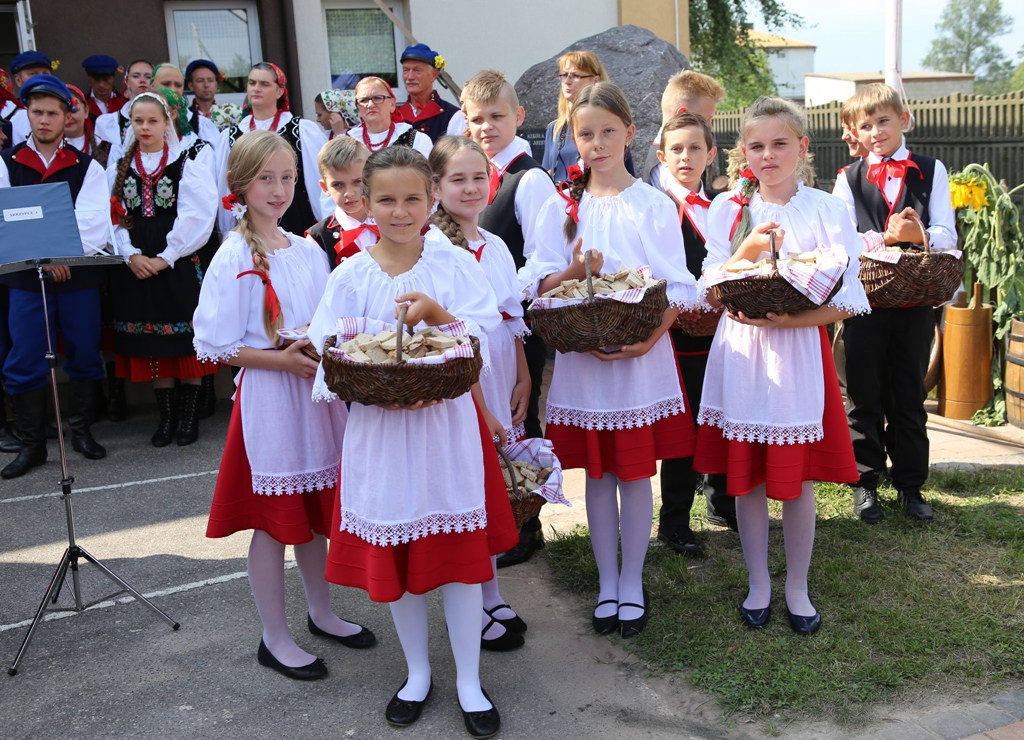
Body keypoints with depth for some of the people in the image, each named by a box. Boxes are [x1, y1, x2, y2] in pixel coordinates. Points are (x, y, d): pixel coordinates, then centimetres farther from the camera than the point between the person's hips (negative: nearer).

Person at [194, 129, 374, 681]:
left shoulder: (308, 252, 7)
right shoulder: (235, 258, -10)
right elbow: (217, 346, -12)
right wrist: (282, 360, -19)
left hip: (316, 393, 6)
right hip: (267, 400, -6)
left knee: (317, 510, 17)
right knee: (274, 520, 4)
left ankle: (321, 613, 35)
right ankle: (275, 639, 19)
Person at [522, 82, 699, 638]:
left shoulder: (654, 206, -1)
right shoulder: (561, 207, 4)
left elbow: (678, 288, -5)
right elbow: (538, 285, 0)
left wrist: (650, 337, -21)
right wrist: (574, 272, -20)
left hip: (640, 355, -1)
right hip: (581, 356, 2)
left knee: (636, 472, 6)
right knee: (597, 472, 10)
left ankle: (632, 582, 23)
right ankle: (606, 582, 25)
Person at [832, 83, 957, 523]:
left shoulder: (931, 171, 7)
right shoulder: (849, 179, 5)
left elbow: (947, 236, -2)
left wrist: (920, 235, -23)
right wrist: (886, 235, -22)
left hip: (915, 298, 1)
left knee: (910, 396, 9)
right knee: (865, 395, 6)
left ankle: (910, 485, 20)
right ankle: (865, 482, 18)